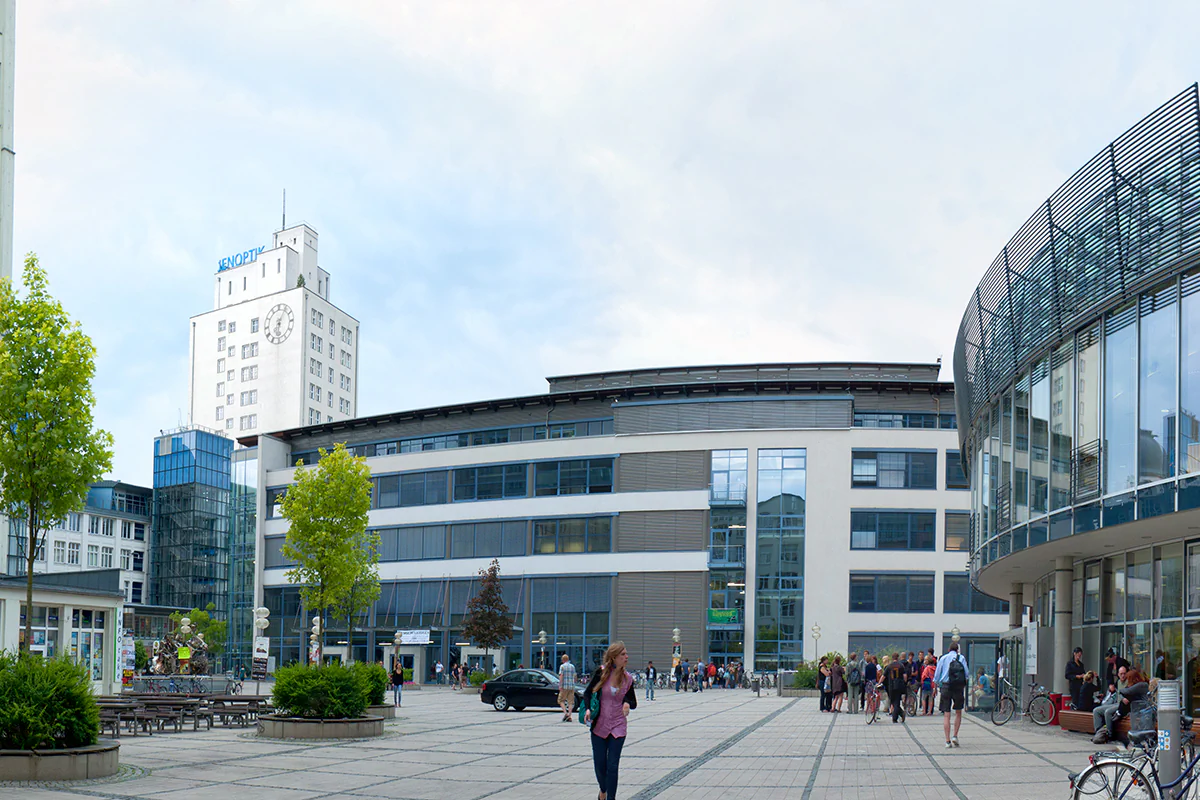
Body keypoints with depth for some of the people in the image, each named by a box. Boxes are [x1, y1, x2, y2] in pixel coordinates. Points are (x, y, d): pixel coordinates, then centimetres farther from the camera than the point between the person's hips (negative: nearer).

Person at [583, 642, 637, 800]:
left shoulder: (627, 678, 0)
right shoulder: (601, 672, -7)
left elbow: (633, 702, 10)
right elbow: (587, 692, 2)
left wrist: (628, 704, -12)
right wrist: (588, 709, -14)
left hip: (618, 727, 0)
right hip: (599, 726, 0)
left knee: (613, 766, -5)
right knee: (599, 764, 7)